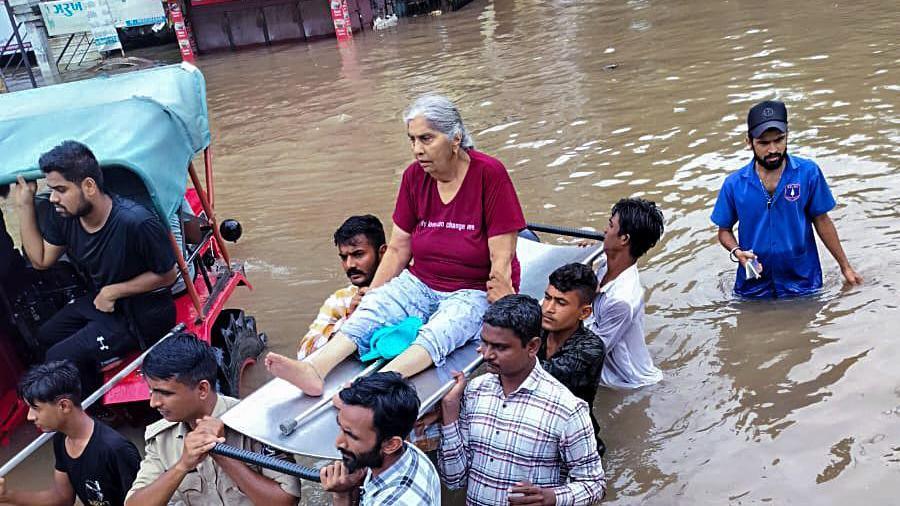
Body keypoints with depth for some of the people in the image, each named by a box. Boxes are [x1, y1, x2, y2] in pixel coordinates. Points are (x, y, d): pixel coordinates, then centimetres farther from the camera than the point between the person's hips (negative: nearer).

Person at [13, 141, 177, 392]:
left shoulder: (136, 222, -32)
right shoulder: (63, 216, -9)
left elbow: (166, 276, -19)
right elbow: (41, 260, 6)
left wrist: (113, 291, -20)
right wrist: (25, 205, -3)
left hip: (142, 312, -8)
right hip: (100, 299, 8)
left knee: (59, 359, -12)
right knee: (46, 336, 18)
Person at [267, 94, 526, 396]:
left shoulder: (489, 174, -15)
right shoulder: (414, 176, 1)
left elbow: (501, 259, -15)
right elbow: (398, 249, 5)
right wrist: (370, 298, 1)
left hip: (475, 291, -4)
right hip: (420, 283, 5)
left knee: (439, 331, -34)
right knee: (369, 312, -21)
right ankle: (315, 370, -41)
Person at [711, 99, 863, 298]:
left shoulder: (808, 173, -10)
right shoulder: (734, 184, -10)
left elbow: (821, 220, 0)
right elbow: (724, 230, 1)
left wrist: (845, 266, 4)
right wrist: (736, 252, -19)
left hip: (802, 280, 0)